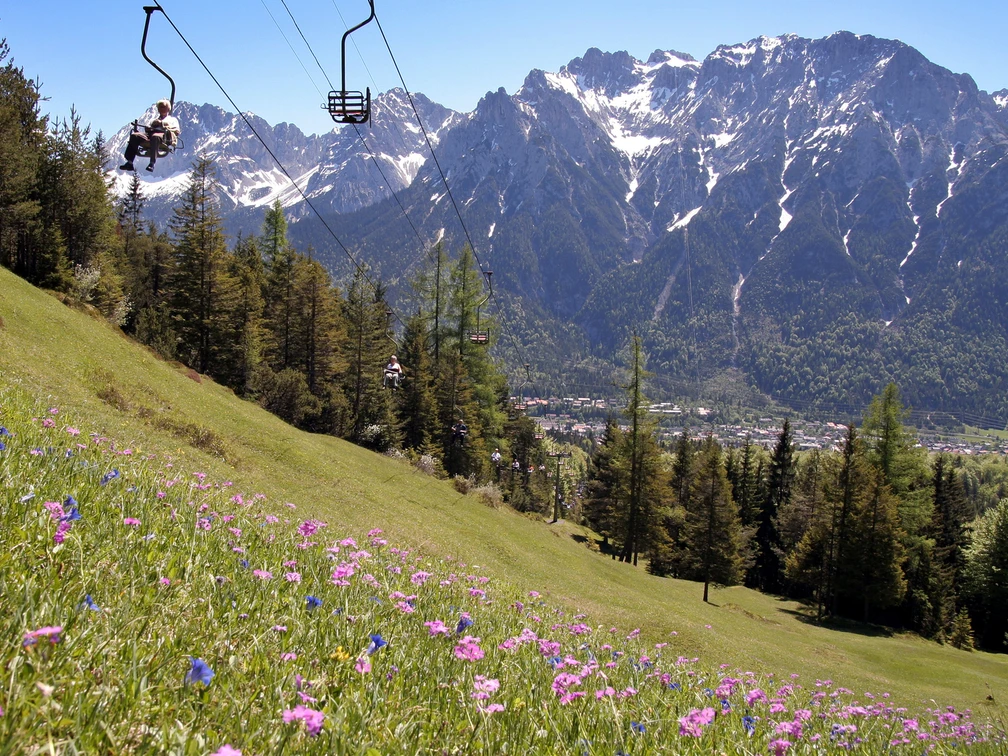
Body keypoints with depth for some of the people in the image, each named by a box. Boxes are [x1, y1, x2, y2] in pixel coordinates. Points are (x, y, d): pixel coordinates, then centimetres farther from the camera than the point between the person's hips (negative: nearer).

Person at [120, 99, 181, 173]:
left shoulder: (173, 119, 31)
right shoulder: (155, 120, 42)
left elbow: (177, 131, 13)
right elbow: (148, 127, 25)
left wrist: (168, 129, -4)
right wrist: (147, 128, 1)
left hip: (163, 135, -5)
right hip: (150, 134, 5)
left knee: (155, 137, -43)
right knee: (134, 135, -26)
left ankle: (152, 163, -55)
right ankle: (129, 162, -36)